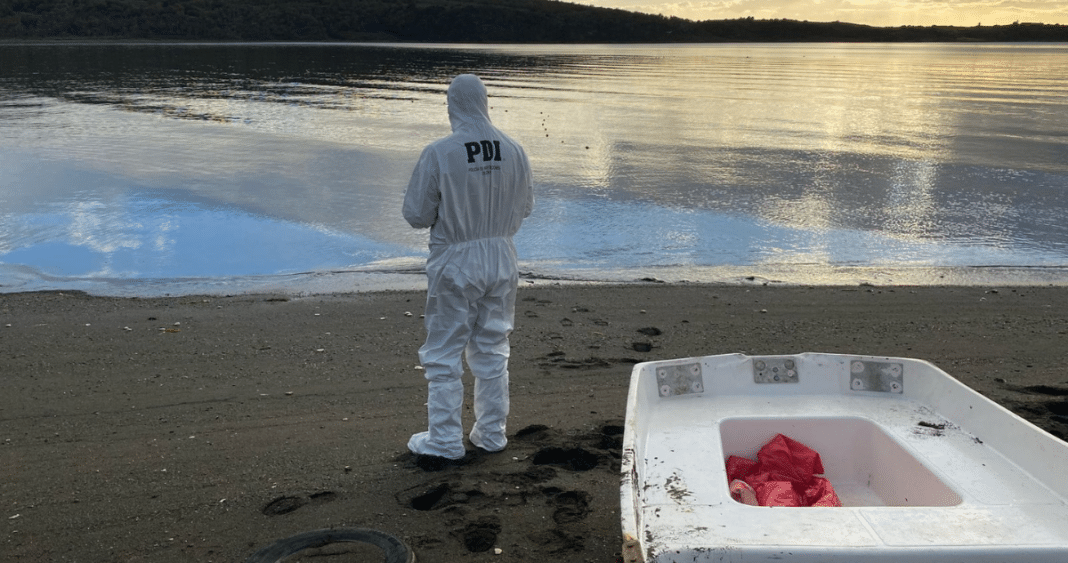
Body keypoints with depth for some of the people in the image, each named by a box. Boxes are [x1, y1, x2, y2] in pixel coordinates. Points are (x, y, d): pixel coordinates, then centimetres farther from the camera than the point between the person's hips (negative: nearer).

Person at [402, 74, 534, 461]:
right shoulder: (514, 152, -4)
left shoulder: (438, 154, -16)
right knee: (492, 350, 17)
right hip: (501, 260, 4)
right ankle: (491, 433, 26)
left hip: (454, 262, -4)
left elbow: (416, 215, -11)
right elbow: (525, 207, 7)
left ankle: (444, 440, 14)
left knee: (444, 355, 8)